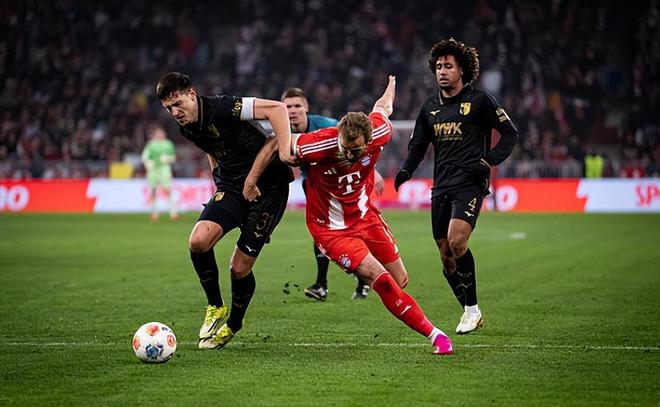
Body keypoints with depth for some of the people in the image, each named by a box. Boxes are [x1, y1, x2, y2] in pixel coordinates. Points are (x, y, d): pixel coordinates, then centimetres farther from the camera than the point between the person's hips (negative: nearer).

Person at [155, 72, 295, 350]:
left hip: (268, 188, -6)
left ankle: (233, 326, 23)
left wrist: (286, 151, -36)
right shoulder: (187, 129, 3)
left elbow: (277, 108, -27)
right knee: (198, 241, -19)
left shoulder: (222, 108, -21)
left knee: (239, 268, -6)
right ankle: (215, 307, 4)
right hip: (231, 188, 6)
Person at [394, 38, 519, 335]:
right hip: (441, 186, 6)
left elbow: (510, 133, 3)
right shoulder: (430, 107, 16)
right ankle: (469, 312, 17)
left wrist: (489, 160, -11)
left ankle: (472, 308, -11)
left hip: (470, 183, -6)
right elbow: (418, 145, 23)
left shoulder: (480, 101, 0)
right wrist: (406, 170, 4)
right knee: (446, 255, 2)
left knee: (456, 241, -24)